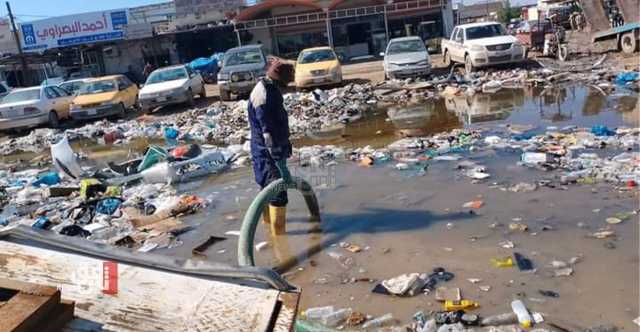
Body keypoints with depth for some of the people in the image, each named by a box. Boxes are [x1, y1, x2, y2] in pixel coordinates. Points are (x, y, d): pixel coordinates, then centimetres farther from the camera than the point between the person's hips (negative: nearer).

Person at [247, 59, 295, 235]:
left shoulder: (270, 88, 7)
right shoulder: (264, 97, -26)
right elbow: (268, 132, -27)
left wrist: (285, 145, 25)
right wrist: (279, 156, -25)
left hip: (270, 148, 10)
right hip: (268, 151, -10)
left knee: (268, 185, 25)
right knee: (278, 190, -5)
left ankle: (268, 217, 44)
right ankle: (278, 232, 3)